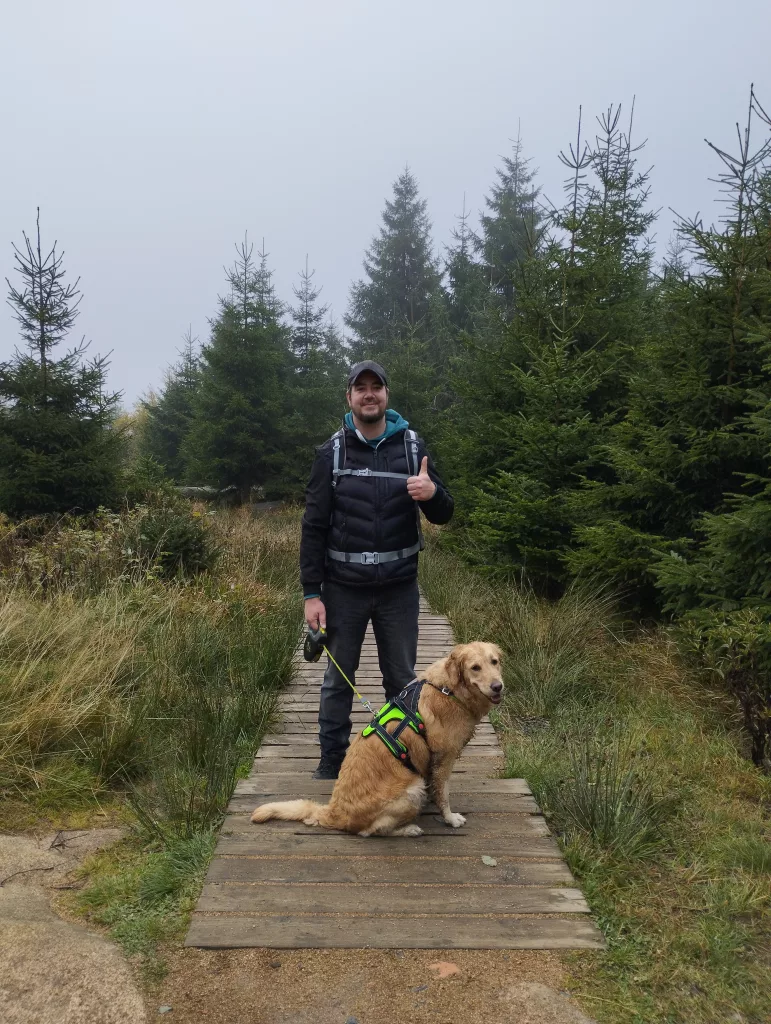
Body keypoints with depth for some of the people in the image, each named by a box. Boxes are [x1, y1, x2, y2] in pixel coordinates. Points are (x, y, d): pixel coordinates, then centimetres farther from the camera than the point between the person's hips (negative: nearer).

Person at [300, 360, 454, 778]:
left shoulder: (412, 447, 0)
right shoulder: (332, 453, -3)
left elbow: (443, 516, 2)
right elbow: (314, 526, -4)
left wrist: (432, 493, -22)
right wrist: (311, 593, -8)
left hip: (399, 587, 1)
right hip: (343, 587, -1)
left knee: (402, 678, 12)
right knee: (338, 680, 11)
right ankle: (331, 764, 25)